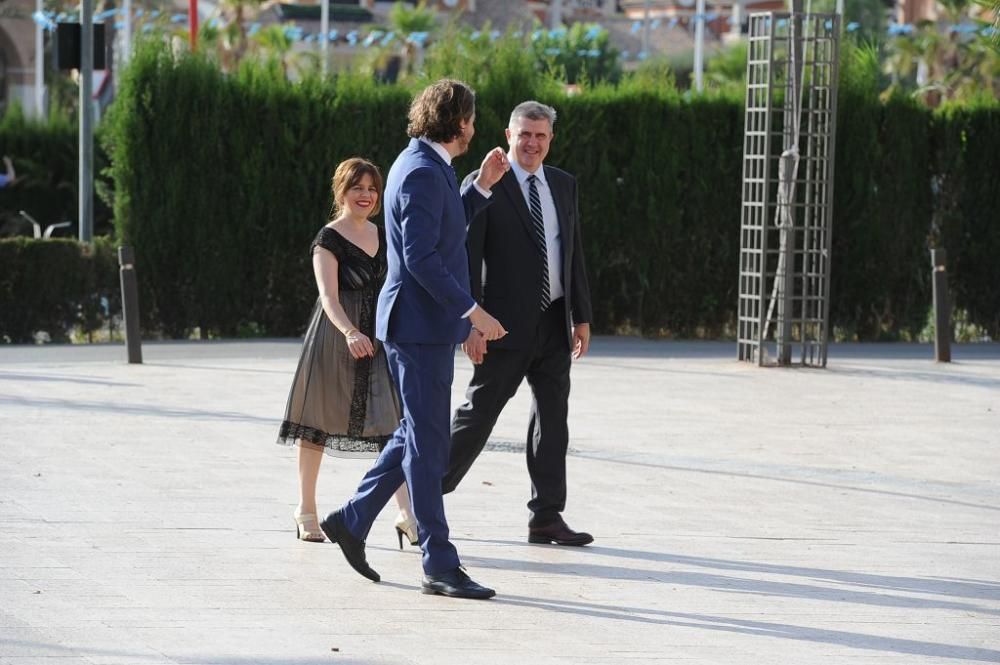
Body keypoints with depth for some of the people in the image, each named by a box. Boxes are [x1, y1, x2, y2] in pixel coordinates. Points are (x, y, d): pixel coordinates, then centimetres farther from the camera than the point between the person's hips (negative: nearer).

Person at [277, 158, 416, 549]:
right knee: (318, 421, 5)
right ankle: (306, 512, 17)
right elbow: (329, 297, -19)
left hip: (378, 338, 5)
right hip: (335, 338, -5)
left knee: (391, 425, -7)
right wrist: (350, 333, -35)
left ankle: (406, 515, -12)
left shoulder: (382, 237, 10)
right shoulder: (329, 240, -8)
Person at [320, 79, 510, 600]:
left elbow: (446, 232, 25)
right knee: (427, 444, -5)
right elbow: (421, 257, -25)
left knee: (418, 436, 19)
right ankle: (440, 566, -2)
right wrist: (471, 309, -25)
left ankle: (352, 521, 26)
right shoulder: (422, 174, -18)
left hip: (428, 325, 10)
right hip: (420, 323, -10)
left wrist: (482, 185, 18)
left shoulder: (427, 167, 14)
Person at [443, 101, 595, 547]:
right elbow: (468, 259, -10)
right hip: (508, 324, -6)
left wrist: (582, 316, 9)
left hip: (555, 322, 6)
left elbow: (574, 254, 15)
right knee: (478, 413, -3)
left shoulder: (564, 185, 12)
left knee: (553, 419, 6)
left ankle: (546, 517, 11)